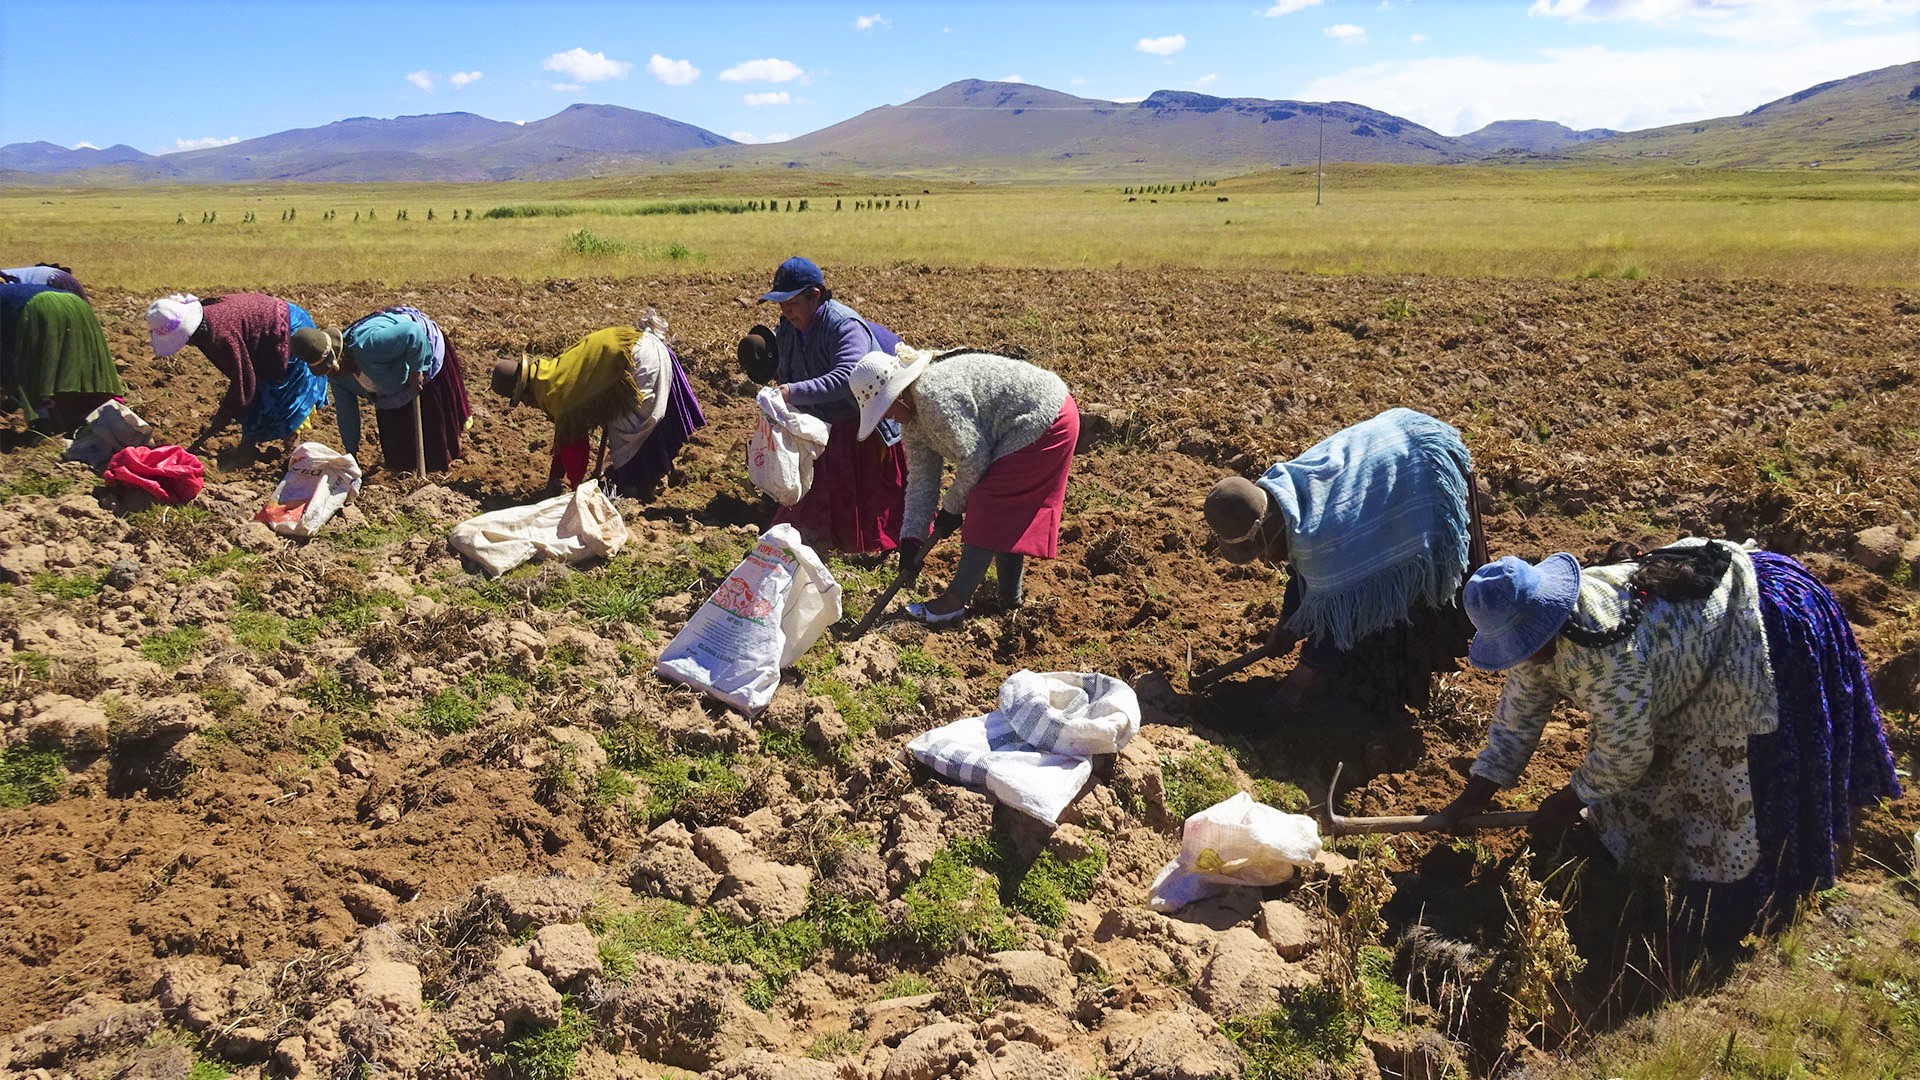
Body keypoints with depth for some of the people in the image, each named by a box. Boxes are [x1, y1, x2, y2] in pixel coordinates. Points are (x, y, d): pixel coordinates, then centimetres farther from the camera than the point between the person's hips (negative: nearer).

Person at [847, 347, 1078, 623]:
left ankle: (955, 600, -1)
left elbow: (973, 460, -21)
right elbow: (921, 480, 6)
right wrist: (910, 541, 1)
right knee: (1005, 517, 14)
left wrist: (951, 508, -7)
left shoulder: (935, 396, -25)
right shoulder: (914, 416, 6)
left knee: (986, 508, -9)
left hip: (1045, 421, -10)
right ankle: (1009, 596, 23)